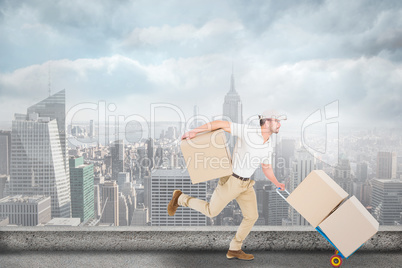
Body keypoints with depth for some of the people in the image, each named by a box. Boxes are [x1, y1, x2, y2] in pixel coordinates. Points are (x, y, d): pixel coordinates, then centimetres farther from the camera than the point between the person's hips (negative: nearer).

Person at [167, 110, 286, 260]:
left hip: (245, 183, 7)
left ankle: (234, 250, 22)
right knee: (211, 211, 5)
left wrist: (277, 184, 4)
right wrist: (195, 131, -23)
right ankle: (180, 198, 26)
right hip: (230, 181, -7)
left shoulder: (267, 148, 4)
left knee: (252, 216, 5)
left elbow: (267, 169, 17)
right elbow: (220, 124, -19)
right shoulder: (247, 131, -20)